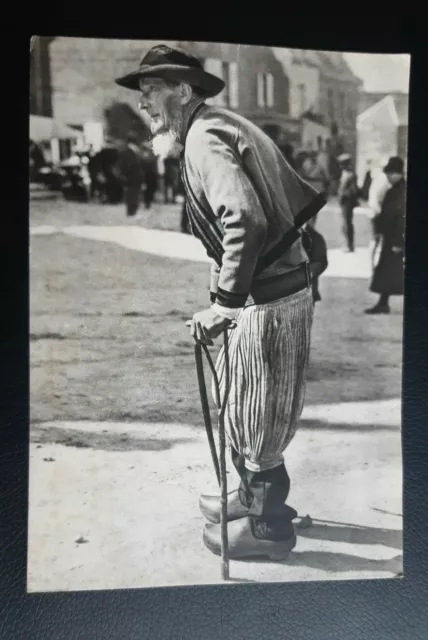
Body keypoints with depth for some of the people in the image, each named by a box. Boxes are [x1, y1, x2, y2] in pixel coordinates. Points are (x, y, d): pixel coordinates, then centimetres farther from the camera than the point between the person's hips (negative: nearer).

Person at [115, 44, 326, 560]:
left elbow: (245, 221, -29)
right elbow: (305, 198, 15)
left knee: (252, 419, 6)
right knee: (239, 404, 22)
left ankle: (269, 528, 26)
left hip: (267, 299, -10)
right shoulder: (223, 127, 15)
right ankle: (253, 498, 41)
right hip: (282, 285, 10)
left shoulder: (204, 137, -13)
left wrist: (224, 303, -24)